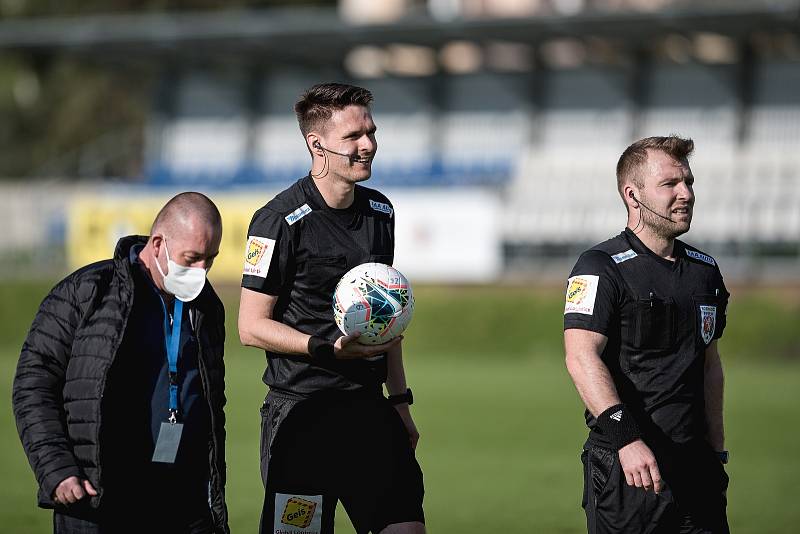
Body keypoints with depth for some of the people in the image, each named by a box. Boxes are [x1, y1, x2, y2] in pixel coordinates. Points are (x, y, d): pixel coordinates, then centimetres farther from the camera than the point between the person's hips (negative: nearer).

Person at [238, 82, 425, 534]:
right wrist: (330, 347, -22)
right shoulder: (280, 221, -10)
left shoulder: (380, 212, 12)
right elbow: (252, 327, -10)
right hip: (301, 414, -6)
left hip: (370, 408, 6)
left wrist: (400, 401, 18)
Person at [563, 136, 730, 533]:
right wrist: (626, 438, -30)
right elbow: (581, 357, -19)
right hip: (626, 467, -6)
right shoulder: (601, 267, -8)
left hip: (695, 463, 6)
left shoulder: (705, 270, 15)